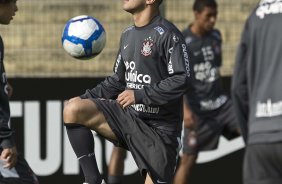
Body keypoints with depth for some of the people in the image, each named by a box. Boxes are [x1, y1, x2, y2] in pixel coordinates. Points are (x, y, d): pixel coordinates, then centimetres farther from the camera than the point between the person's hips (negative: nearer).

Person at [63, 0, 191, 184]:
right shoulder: (128, 35, 12)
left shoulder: (168, 35, -12)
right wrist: (86, 98, 9)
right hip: (128, 115, 6)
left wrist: (140, 95, -22)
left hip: (159, 128, -6)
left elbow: (182, 80, -19)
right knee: (73, 109, -14)